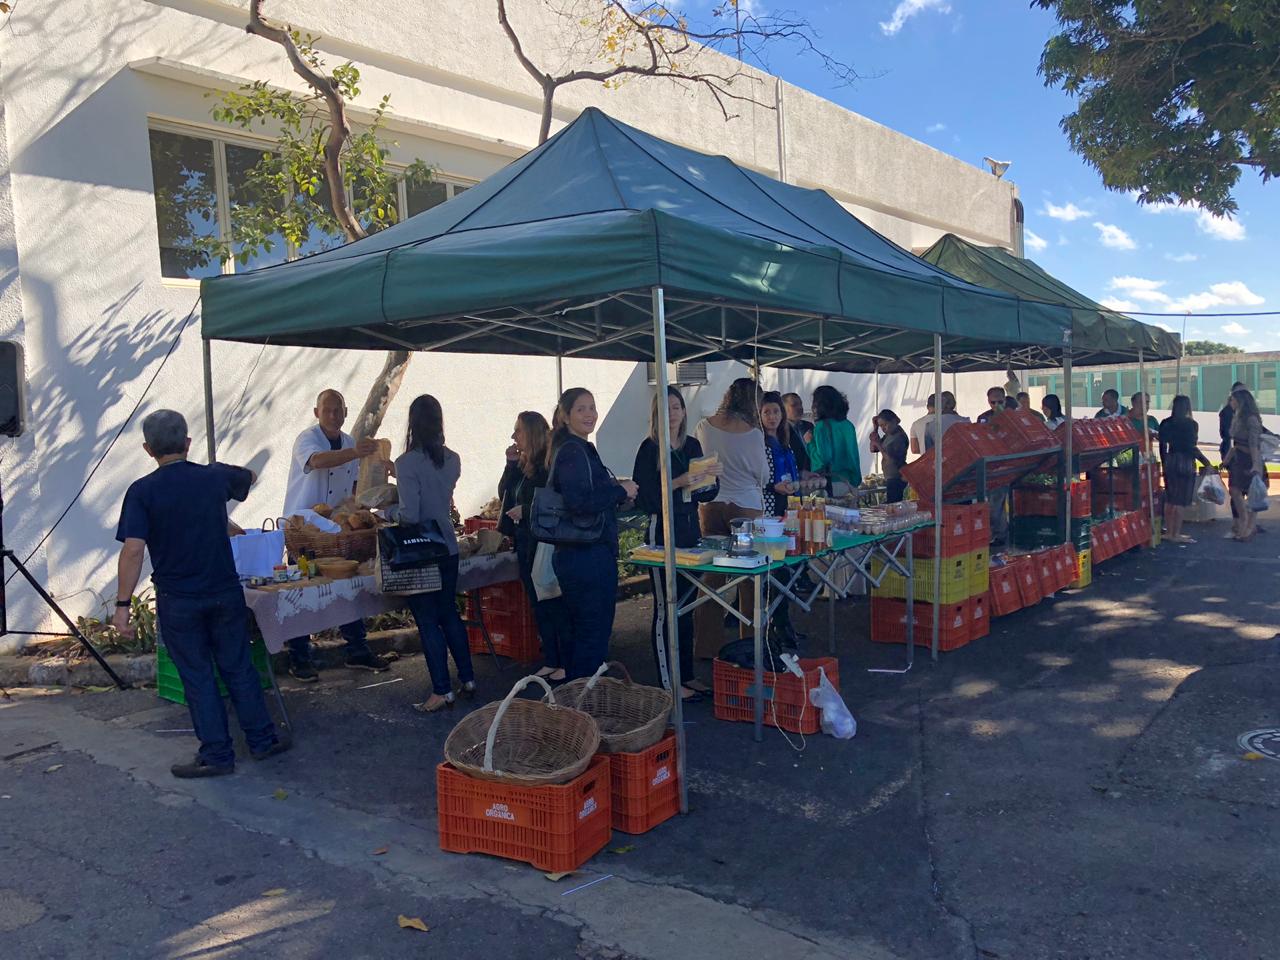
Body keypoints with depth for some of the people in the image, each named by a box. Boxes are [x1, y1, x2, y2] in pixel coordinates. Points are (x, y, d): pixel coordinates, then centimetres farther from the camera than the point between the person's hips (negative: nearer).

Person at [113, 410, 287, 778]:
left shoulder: (142, 491, -11)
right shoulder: (214, 476, -1)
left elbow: (133, 550, -19)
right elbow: (249, 477, 22)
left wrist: (123, 604, -13)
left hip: (178, 601, -3)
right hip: (225, 592, 3)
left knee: (198, 677, 8)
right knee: (239, 668, 14)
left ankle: (217, 755, 14)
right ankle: (262, 740, 22)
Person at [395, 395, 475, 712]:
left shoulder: (408, 462, -17)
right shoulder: (452, 460, 2)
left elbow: (410, 514, -20)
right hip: (448, 546, 6)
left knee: (427, 621, 2)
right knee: (450, 614, 18)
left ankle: (442, 691, 7)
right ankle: (468, 680, 24)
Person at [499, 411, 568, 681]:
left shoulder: (549, 464, -15)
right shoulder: (522, 464, 10)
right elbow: (503, 494, 6)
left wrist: (526, 509, -18)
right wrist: (511, 464, -2)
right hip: (526, 544, 9)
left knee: (554, 604, -2)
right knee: (539, 606, 13)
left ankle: (568, 662, 7)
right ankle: (551, 661, 22)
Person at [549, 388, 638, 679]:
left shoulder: (578, 449, 16)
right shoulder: (573, 452, -16)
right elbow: (579, 503, -26)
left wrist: (615, 489, 10)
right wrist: (621, 491, -15)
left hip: (572, 554, 11)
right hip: (589, 555, -11)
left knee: (575, 628, 18)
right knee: (594, 632, -4)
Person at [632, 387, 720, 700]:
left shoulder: (692, 445, 10)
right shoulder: (650, 448, -8)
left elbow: (704, 494, 14)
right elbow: (643, 496, -16)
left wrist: (710, 480, -6)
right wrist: (677, 483, -24)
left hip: (690, 531, 7)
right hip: (663, 533, -7)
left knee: (686, 605, 13)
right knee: (666, 608, -1)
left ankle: (687, 675, 24)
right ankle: (669, 682, 6)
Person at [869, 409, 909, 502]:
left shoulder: (900, 437, -14)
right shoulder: (887, 436, 13)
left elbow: (892, 459, -19)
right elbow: (873, 449, 13)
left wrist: (878, 444, -22)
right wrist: (875, 428, 7)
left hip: (897, 479, -9)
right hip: (890, 478, 9)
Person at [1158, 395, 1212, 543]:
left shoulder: (1165, 423, 5)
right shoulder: (1191, 424, -10)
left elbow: (1162, 446, 7)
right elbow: (1191, 447, -13)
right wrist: (1205, 461, -4)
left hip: (1170, 463, 5)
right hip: (1185, 463, -5)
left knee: (1169, 499, 12)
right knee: (1180, 501, -2)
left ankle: (1169, 532, 17)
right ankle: (1176, 534, -1)